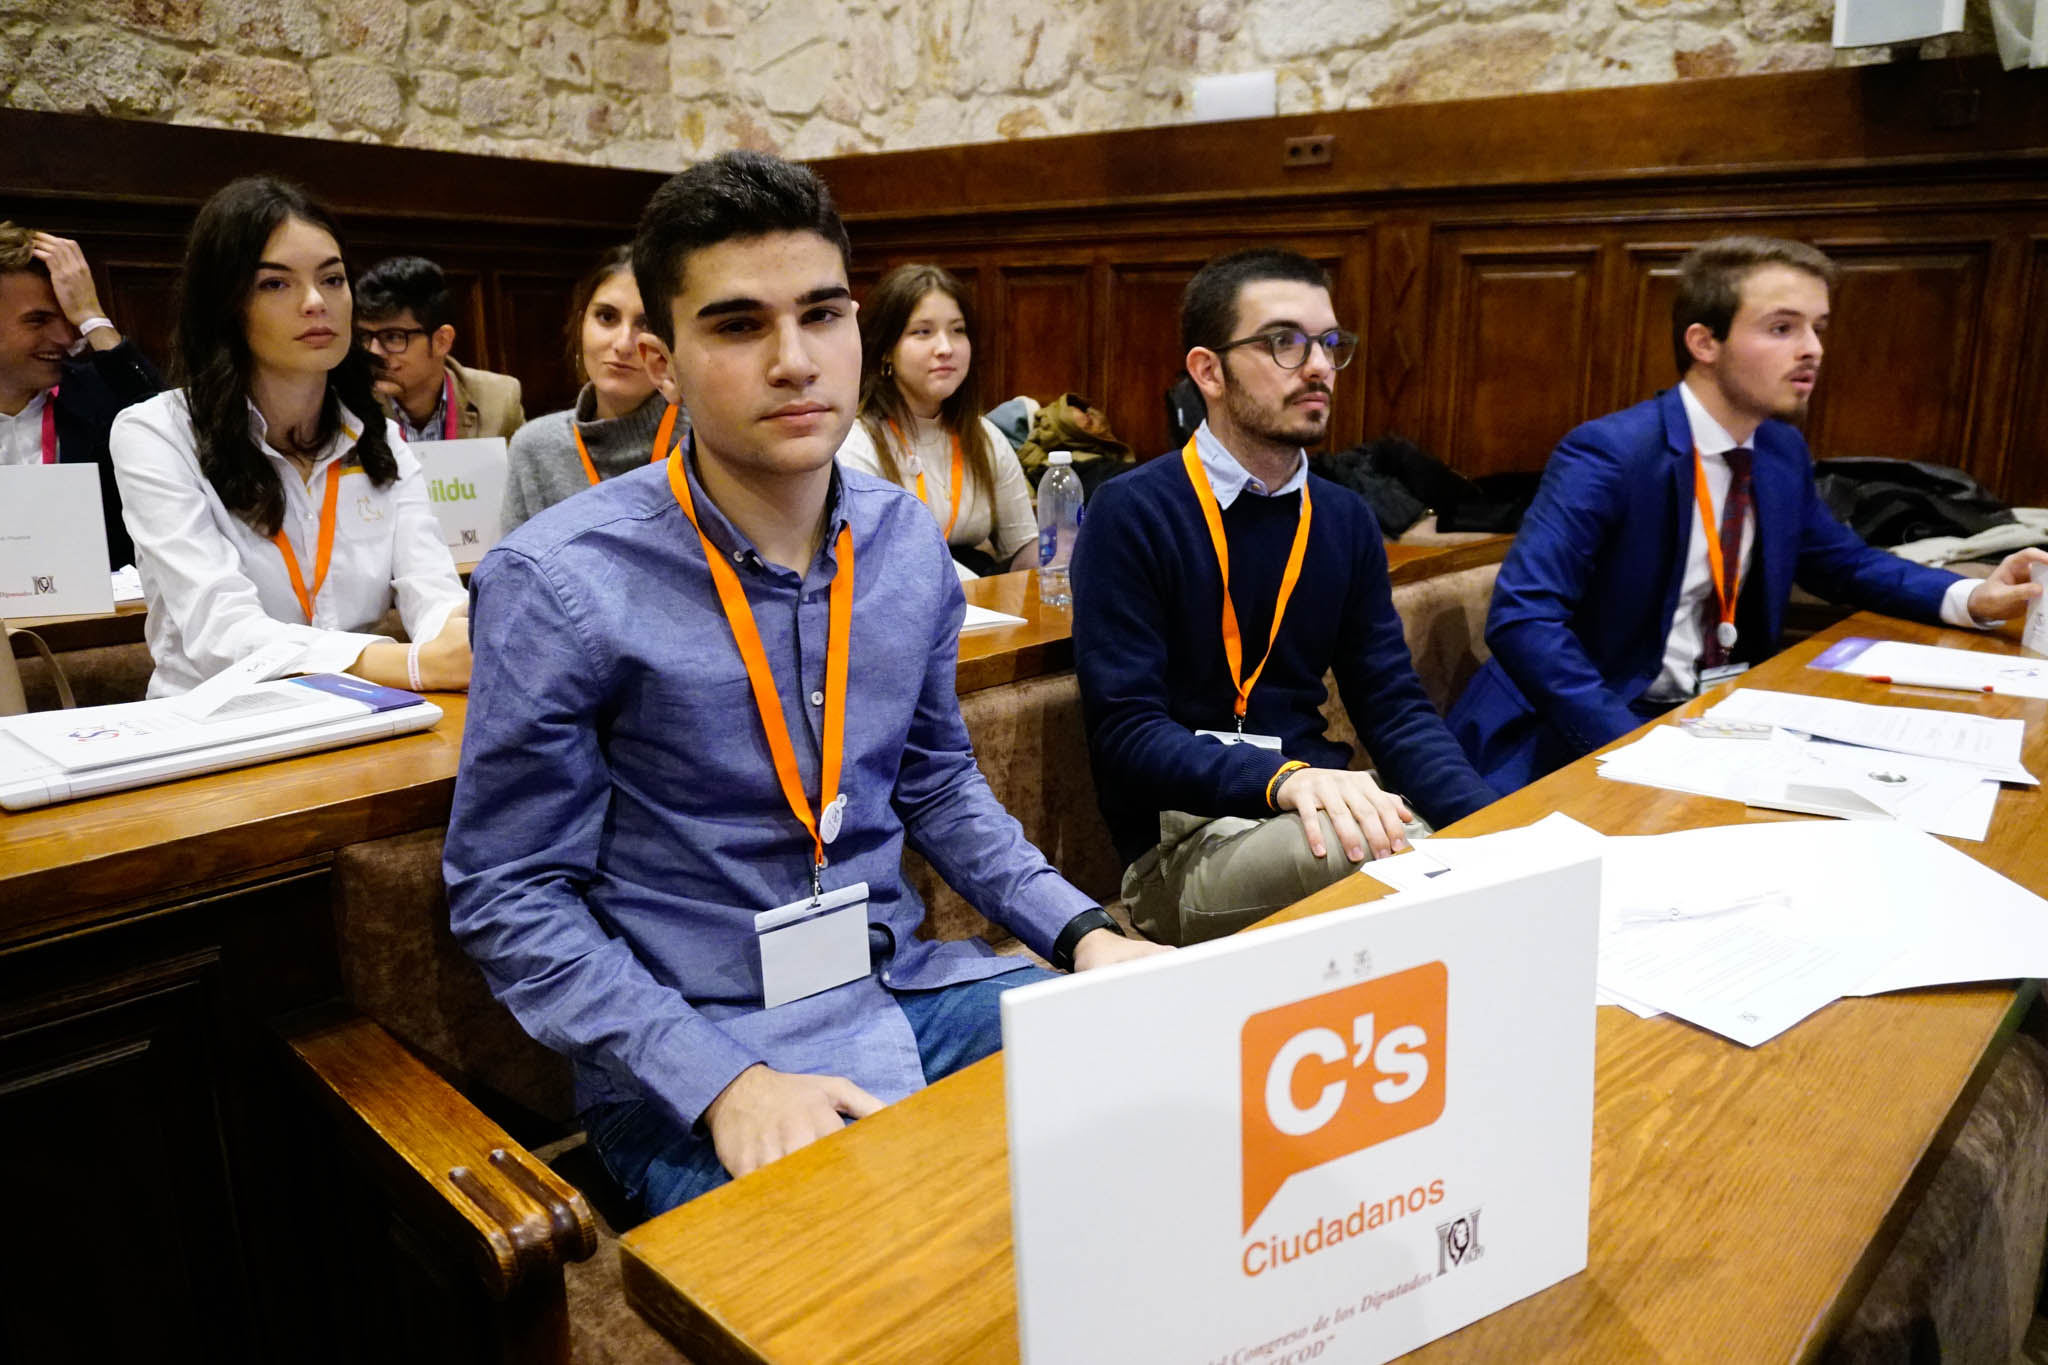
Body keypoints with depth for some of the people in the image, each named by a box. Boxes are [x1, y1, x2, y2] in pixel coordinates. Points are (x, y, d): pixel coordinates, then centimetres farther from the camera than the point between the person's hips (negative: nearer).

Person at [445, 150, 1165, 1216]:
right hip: (694, 1045, -5)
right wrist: (725, 1082, -19)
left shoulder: (907, 541, 2)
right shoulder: (554, 584, -13)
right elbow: (509, 897, -9)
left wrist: (1081, 932, 1)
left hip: (905, 988, 6)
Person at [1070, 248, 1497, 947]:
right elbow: (1127, 731, -14)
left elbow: (1393, 703, 8)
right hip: (1179, 843, -5)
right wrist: (1286, 779, -30)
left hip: (1324, 804, 6)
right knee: (1368, 853, -33)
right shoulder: (1130, 515, -8)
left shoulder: (1345, 520, 10)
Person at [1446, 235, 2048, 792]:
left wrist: (1970, 597, 8)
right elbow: (1521, 619, -25)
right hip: (1611, 725, -8)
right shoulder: (1608, 455, -16)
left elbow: (1841, 561, 26)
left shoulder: (1783, 450, 8)